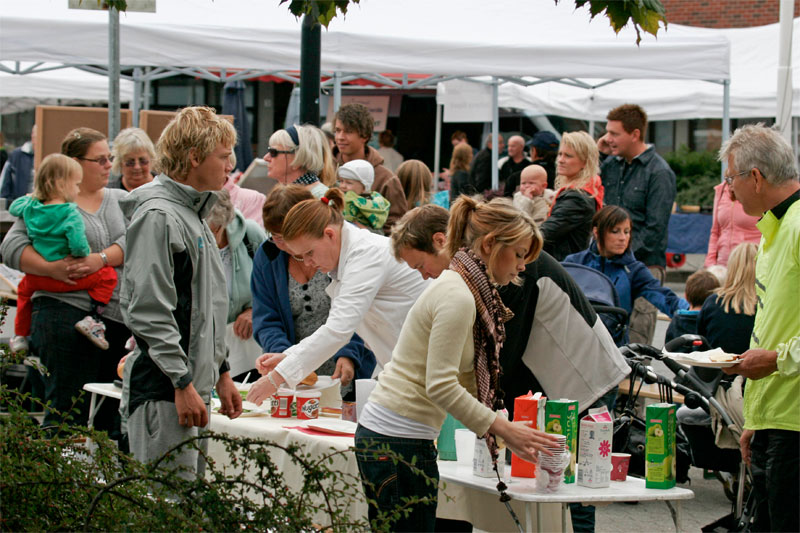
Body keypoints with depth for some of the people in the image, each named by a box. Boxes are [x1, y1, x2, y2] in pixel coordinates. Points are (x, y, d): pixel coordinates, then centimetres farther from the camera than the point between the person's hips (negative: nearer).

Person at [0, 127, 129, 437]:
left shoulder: (121, 201, 17)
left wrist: (102, 258, -16)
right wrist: (51, 268, -19)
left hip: (117, 316, 5)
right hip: (66, 314, -5)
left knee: (109, 417, 6)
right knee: (67, 413, -8)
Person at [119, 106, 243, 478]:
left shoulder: (193, 213, 18)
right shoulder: (158, 216, -14)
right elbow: (149, 313, -19)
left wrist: (221, 372, 22)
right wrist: (182, 385, -21)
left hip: (191, 383, 10)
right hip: (162, 391, -10)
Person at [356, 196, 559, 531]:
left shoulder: (461, 290, 15)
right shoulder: (458, 297, -15)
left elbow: (467, 381, 18)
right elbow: (441, 387, -21)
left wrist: (509, 433, 12)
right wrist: (504, 430, -15)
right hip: (399, 440, -10)